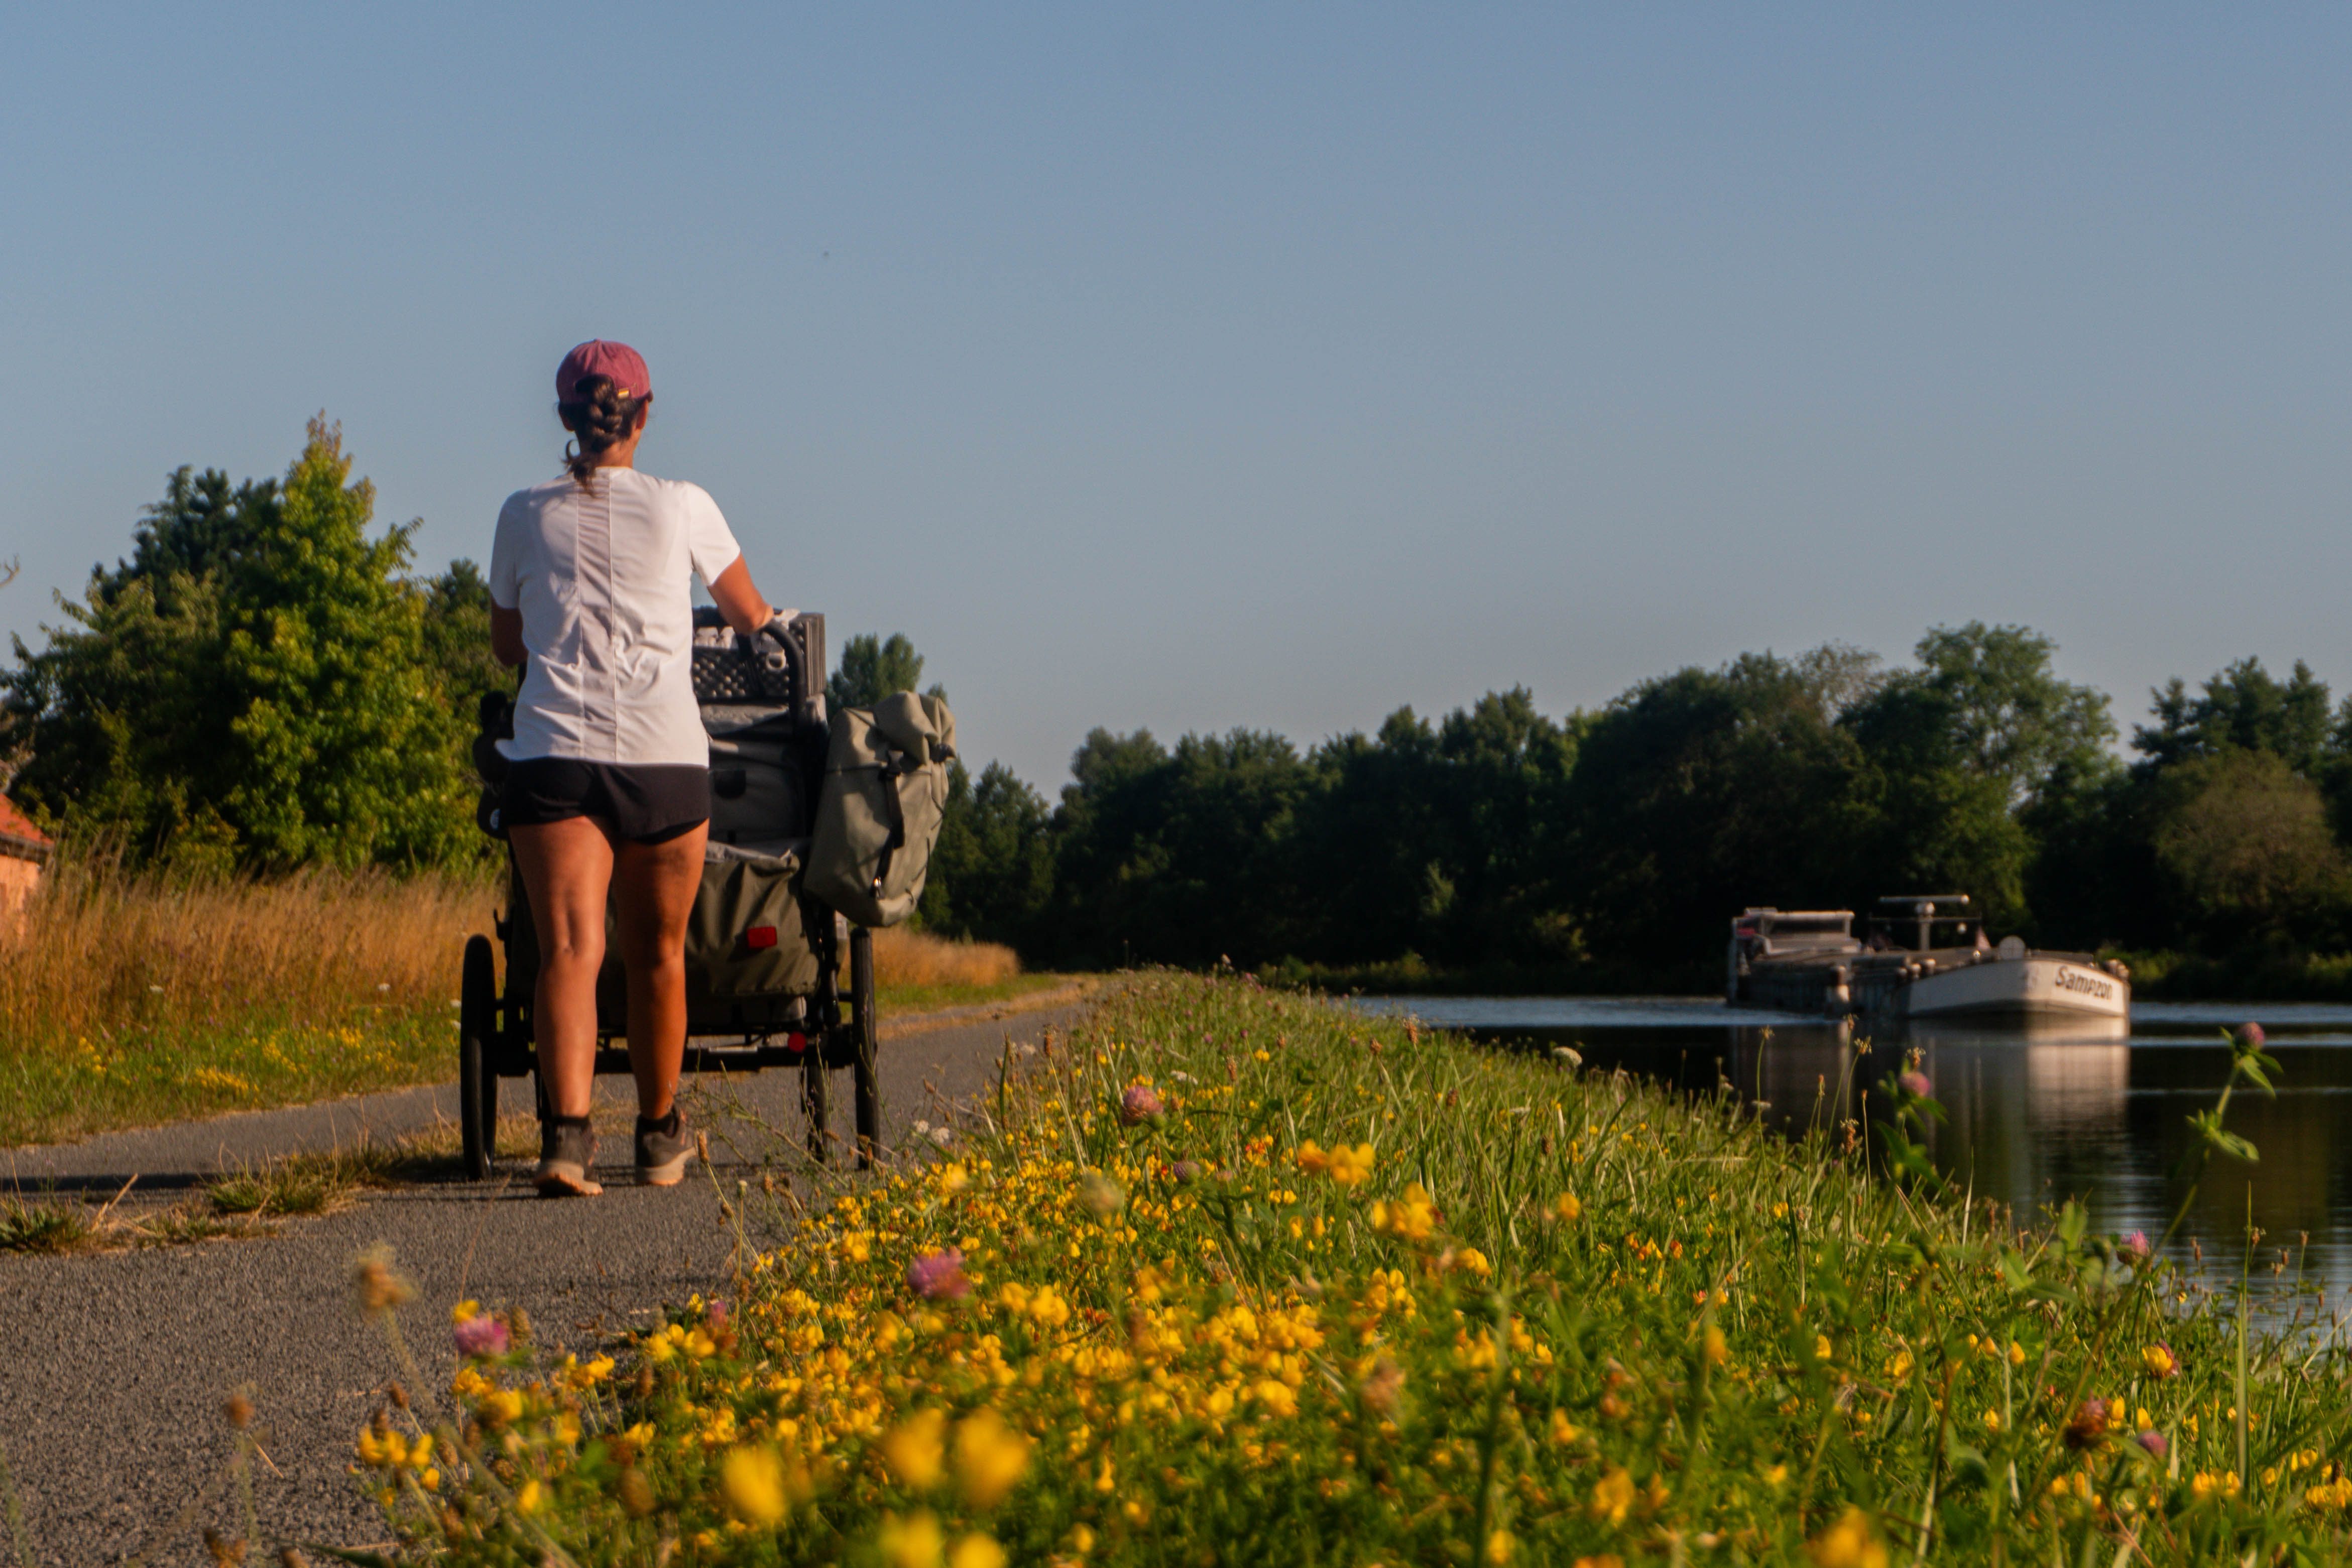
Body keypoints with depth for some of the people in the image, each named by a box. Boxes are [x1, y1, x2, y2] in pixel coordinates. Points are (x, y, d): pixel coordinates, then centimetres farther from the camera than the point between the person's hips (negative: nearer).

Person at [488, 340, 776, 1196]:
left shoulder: (525, 515, 10)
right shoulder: (683, 506, 7)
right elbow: (751, 616, 23)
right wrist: (761, 638, 47)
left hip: (554, 749, 0)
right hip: (665, 753, 0)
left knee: (569, 948, -9)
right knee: (657, 954, 14)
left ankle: (567, 1130, -28)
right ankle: (660, 1134, 28)